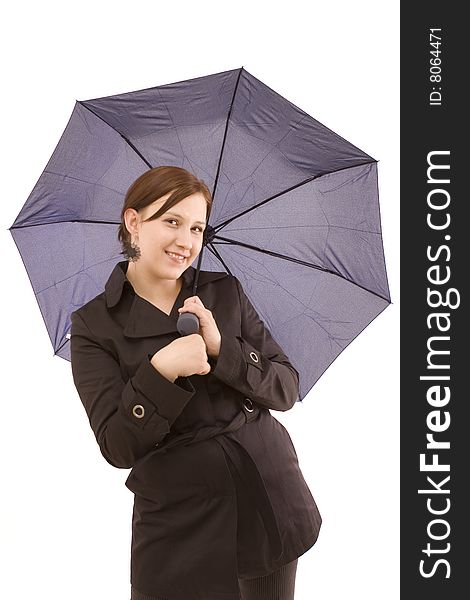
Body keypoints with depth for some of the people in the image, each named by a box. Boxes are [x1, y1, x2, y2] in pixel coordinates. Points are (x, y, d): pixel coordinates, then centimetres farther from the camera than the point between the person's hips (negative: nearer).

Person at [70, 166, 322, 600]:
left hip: (272, 502, 3)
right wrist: (161, 370, -27)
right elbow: (118, 447, -12)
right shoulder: (95, 325, -6)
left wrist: (222, 348, -17)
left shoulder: (226, 292, 3)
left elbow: (287, 389, -1)